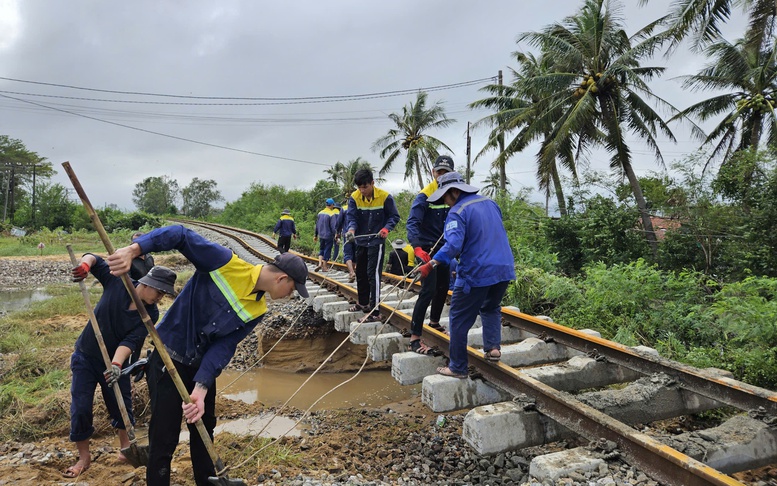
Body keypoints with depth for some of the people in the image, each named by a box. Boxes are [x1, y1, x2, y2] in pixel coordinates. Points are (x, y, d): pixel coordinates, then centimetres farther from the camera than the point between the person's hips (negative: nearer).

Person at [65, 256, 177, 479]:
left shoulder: (150, 314, -16)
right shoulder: (118, 283, -18)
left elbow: (131, 341, -25)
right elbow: (95, 259, -7)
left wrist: (116, 364, -41)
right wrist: (85, 265, -30)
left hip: (116, 361, 1)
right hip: (86, 357, -1)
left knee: (121, 405, 11)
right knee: (80, 408, -1)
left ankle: (125, 446, 36)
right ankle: (84, 457, 18)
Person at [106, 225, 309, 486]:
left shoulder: (257, 309, -6)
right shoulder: (226, 262, -22)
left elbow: (224, 346, -12)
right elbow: (181, 235, -24)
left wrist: (201, 389, -24)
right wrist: (132, 250, -37)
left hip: (202, 366, 6)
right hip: (169, 360, -6)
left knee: (204, 430, 21)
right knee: (164, 439, -1)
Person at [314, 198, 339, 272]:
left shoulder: (320, 213, 5)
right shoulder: (332, 214, -15)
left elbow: (317, 225, 12)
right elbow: (334, 227, -17)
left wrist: (316, 235, 20)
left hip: (321, 236, 6)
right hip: (329, 236, -6)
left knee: (321, 249, 18)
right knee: (327, 251, 5)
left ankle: (320, 263, 2)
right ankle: (324, 267, 10)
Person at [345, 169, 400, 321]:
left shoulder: (385, 197, -15)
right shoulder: (354, 198, -7)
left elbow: (394, 216, -6)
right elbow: (351, 217, -11)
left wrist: (386, 228, -24)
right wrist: (351, 229, -33)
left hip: (376, 241, -5)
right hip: (360, 241, 5)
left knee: (373, 274, -13)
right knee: (360, 273, 17)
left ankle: (374, 311, -12)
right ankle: (363, 303, 36)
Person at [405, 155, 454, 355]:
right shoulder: (424, 196, -16)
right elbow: (412, 223, -25)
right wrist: (417, 247, -39)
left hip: (444, 249, 7)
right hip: (427, 250, -7)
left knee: (443, 287, 18)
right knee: (428, 291, -14)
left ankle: (434, 322, 42)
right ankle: (415, 338, -9)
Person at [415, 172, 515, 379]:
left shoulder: (457, 212, -13)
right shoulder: (489, 203, 12)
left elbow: (453, 245, -27)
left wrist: (430, 265, -26)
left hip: (476, 274, -7)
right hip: (504, 268, 7)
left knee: (459, 320, 7)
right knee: (491, 308, 30)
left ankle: (457, 367, 12)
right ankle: (493, 347, 14)